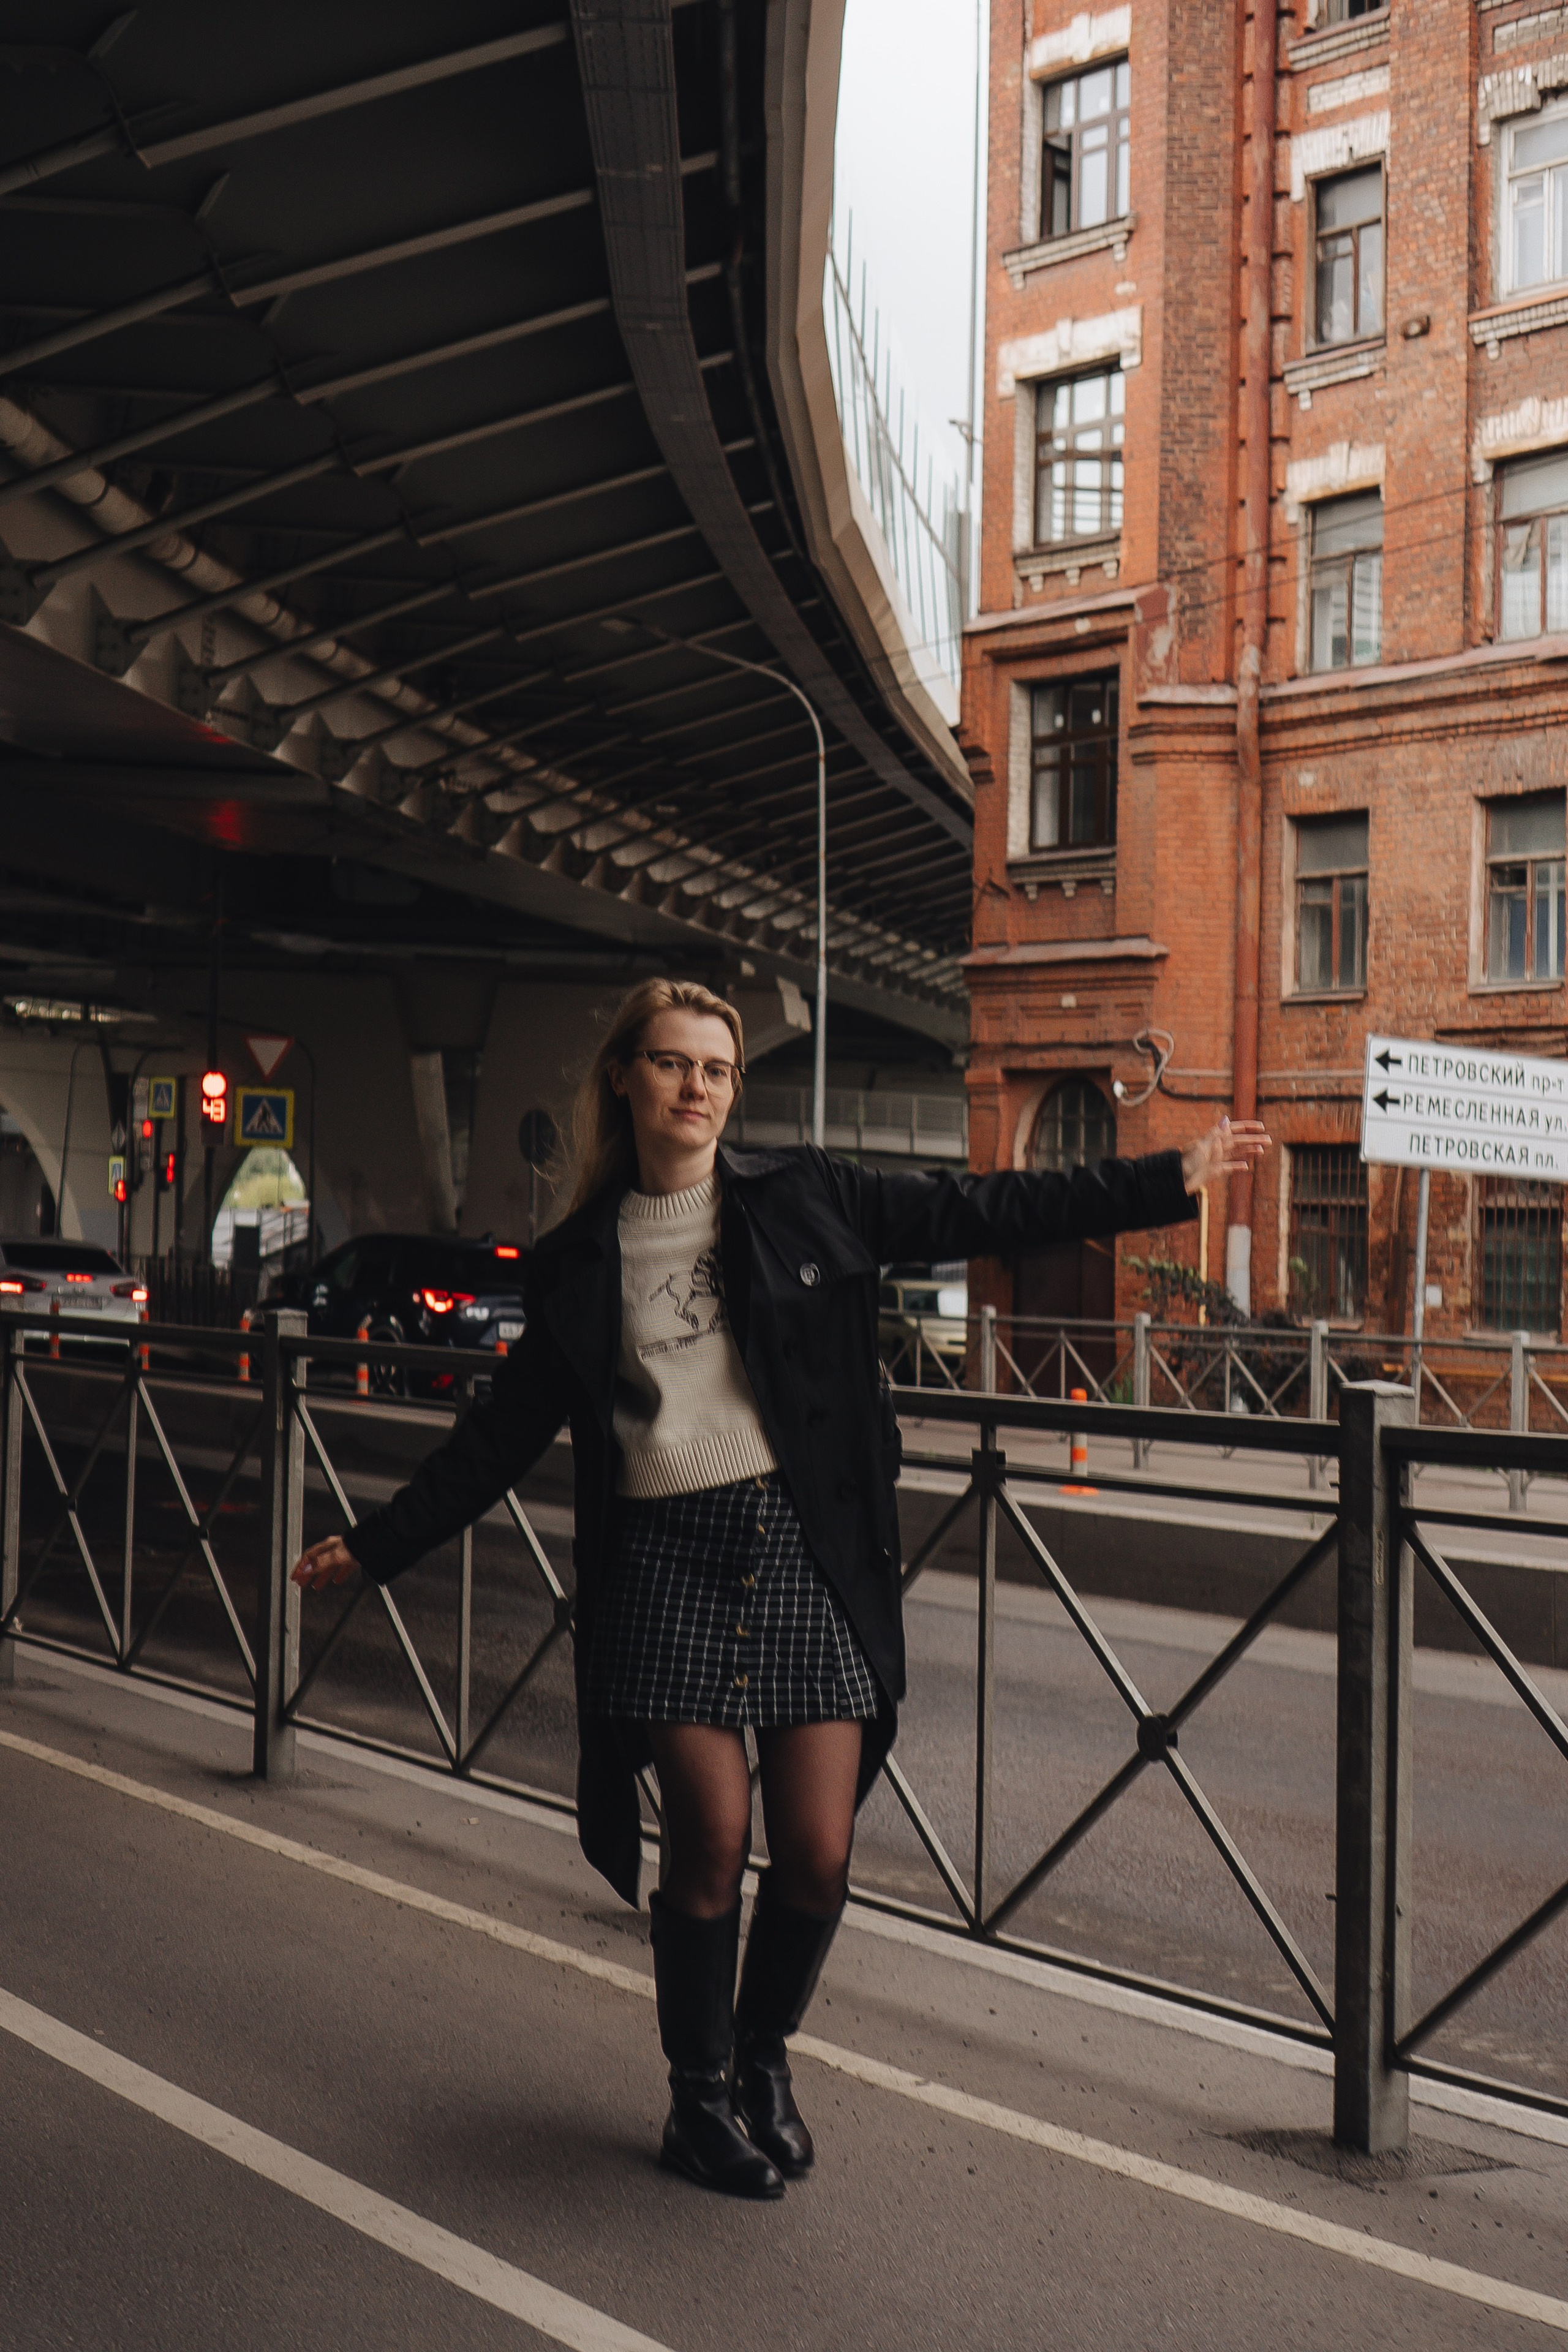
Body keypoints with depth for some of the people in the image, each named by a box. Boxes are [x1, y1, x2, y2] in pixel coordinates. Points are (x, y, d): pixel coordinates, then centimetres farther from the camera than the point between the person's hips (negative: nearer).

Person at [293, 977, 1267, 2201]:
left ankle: (766, 2055, 29)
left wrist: (1170, 1180, 4)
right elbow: (502, 1436, 14)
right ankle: (702, 2095, 23)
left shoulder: (803, 1202, 6)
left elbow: (981, 1213, 7)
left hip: (808, 1548, 1)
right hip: (669, 1559, 0)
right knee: (712, 1839, -2)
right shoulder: (579, 1262, 8)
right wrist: (377, 1544, 13)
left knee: (819, 1853, -1)